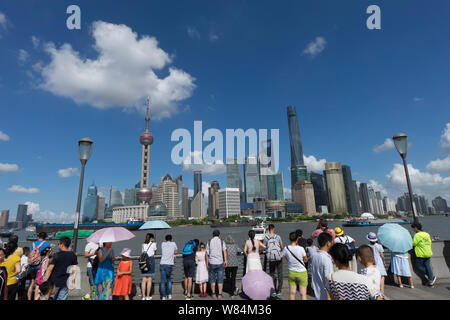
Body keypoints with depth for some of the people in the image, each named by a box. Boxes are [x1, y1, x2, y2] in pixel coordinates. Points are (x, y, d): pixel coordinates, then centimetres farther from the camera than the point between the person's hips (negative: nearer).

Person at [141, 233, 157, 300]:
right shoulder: (153, 244, -1)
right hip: (150, 262, -4)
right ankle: (148, 296, 5)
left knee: (144, 280, 8)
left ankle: (143, 296, 11)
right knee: (149, 280, 1)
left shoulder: (143, 245, 11)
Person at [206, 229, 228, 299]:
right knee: (220, 279, 6)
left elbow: (207, 253, 4)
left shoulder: (209, 242, 5)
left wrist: (207, 263, 9)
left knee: (212, 279, 14)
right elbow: (224, 251, -10)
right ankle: (220, 294, 4)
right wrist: (225, 260, -12)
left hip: (212, 263, 1)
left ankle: (213, 294, 17)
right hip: (220, 263, -1)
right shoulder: (222, 241, 2)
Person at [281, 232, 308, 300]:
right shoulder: (301, 248, -19)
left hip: (291, 272, 2)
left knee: (292, 293, 13)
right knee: (303, 294, 9)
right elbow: (306, 260, -6)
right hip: (302, 273, -2)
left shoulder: (286, 248, -12)